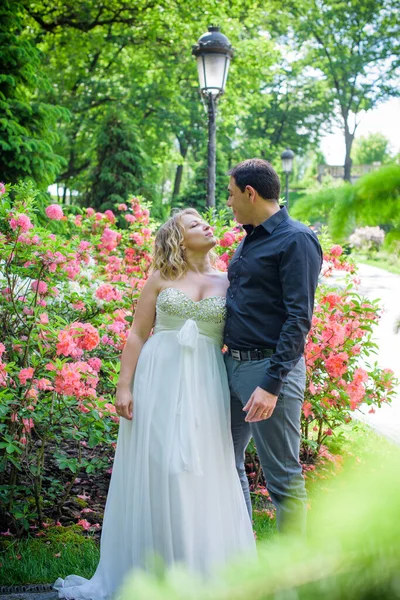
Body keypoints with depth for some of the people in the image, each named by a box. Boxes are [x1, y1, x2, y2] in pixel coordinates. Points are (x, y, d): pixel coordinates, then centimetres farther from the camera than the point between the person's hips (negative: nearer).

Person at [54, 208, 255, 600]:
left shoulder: (227, 283, 11)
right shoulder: (161, 278, 6)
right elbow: (137, 335, 3)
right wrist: (124, 386, -5)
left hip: (205, 385, 1)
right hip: (159, 378, -1)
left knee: (202, 473, 2)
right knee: (155, 469, 2)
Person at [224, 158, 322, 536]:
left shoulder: (296, 240, -11)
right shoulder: (249, 239, 16)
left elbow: (299, 318, -18)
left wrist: (272, 383, -22)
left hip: (270, 369, -9)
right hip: (233, 364, 9)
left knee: (283, 479, 0)